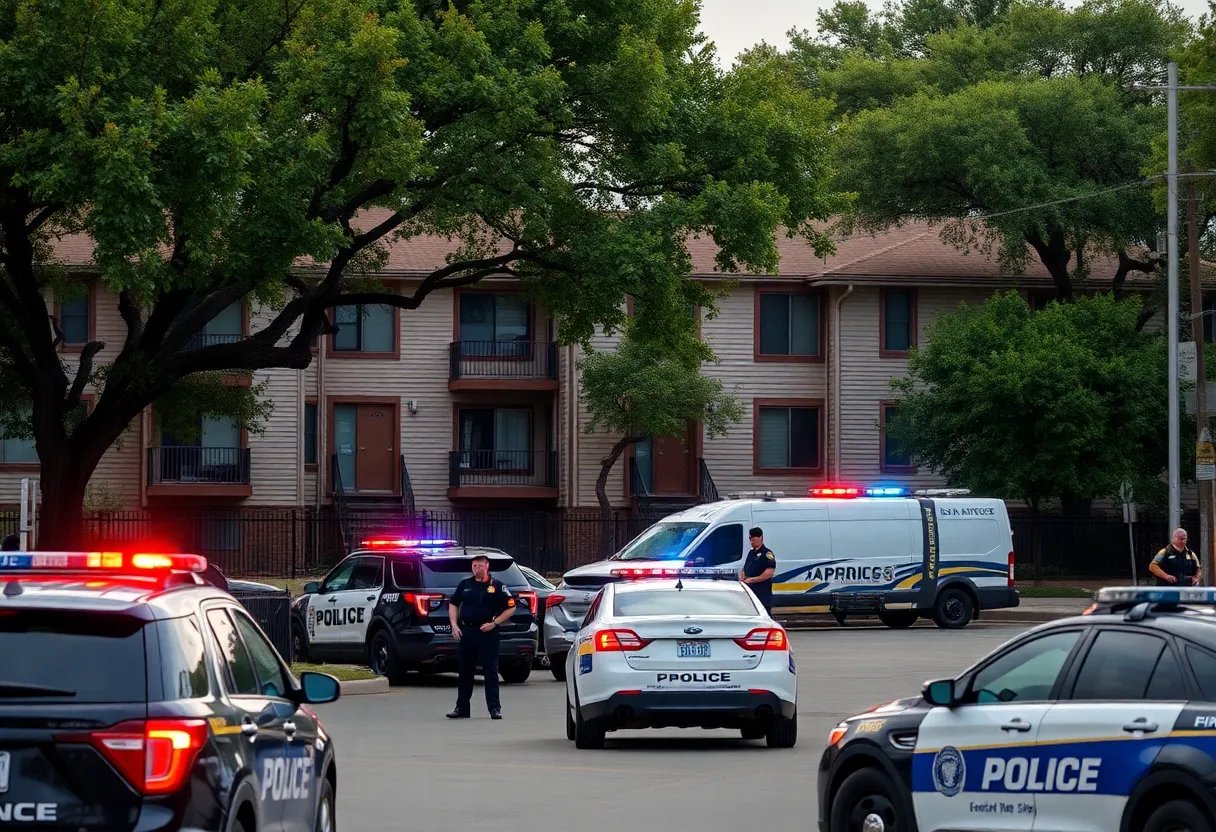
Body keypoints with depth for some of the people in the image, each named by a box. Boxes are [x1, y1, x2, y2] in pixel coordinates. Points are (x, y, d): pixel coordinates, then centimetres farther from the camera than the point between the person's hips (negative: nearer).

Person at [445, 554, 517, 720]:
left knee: (490, 671, -3)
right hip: (467, 631, 4)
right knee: (465, 671, 8)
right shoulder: (465, 585, 10)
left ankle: (494, 708, 0)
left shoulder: (497, 586, -1)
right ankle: (462, 708, 15)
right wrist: (454, 625, 4)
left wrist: (494, 623, -9)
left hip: (487, 633, -4)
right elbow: (453, 604, 17)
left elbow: (511, 608, 0)